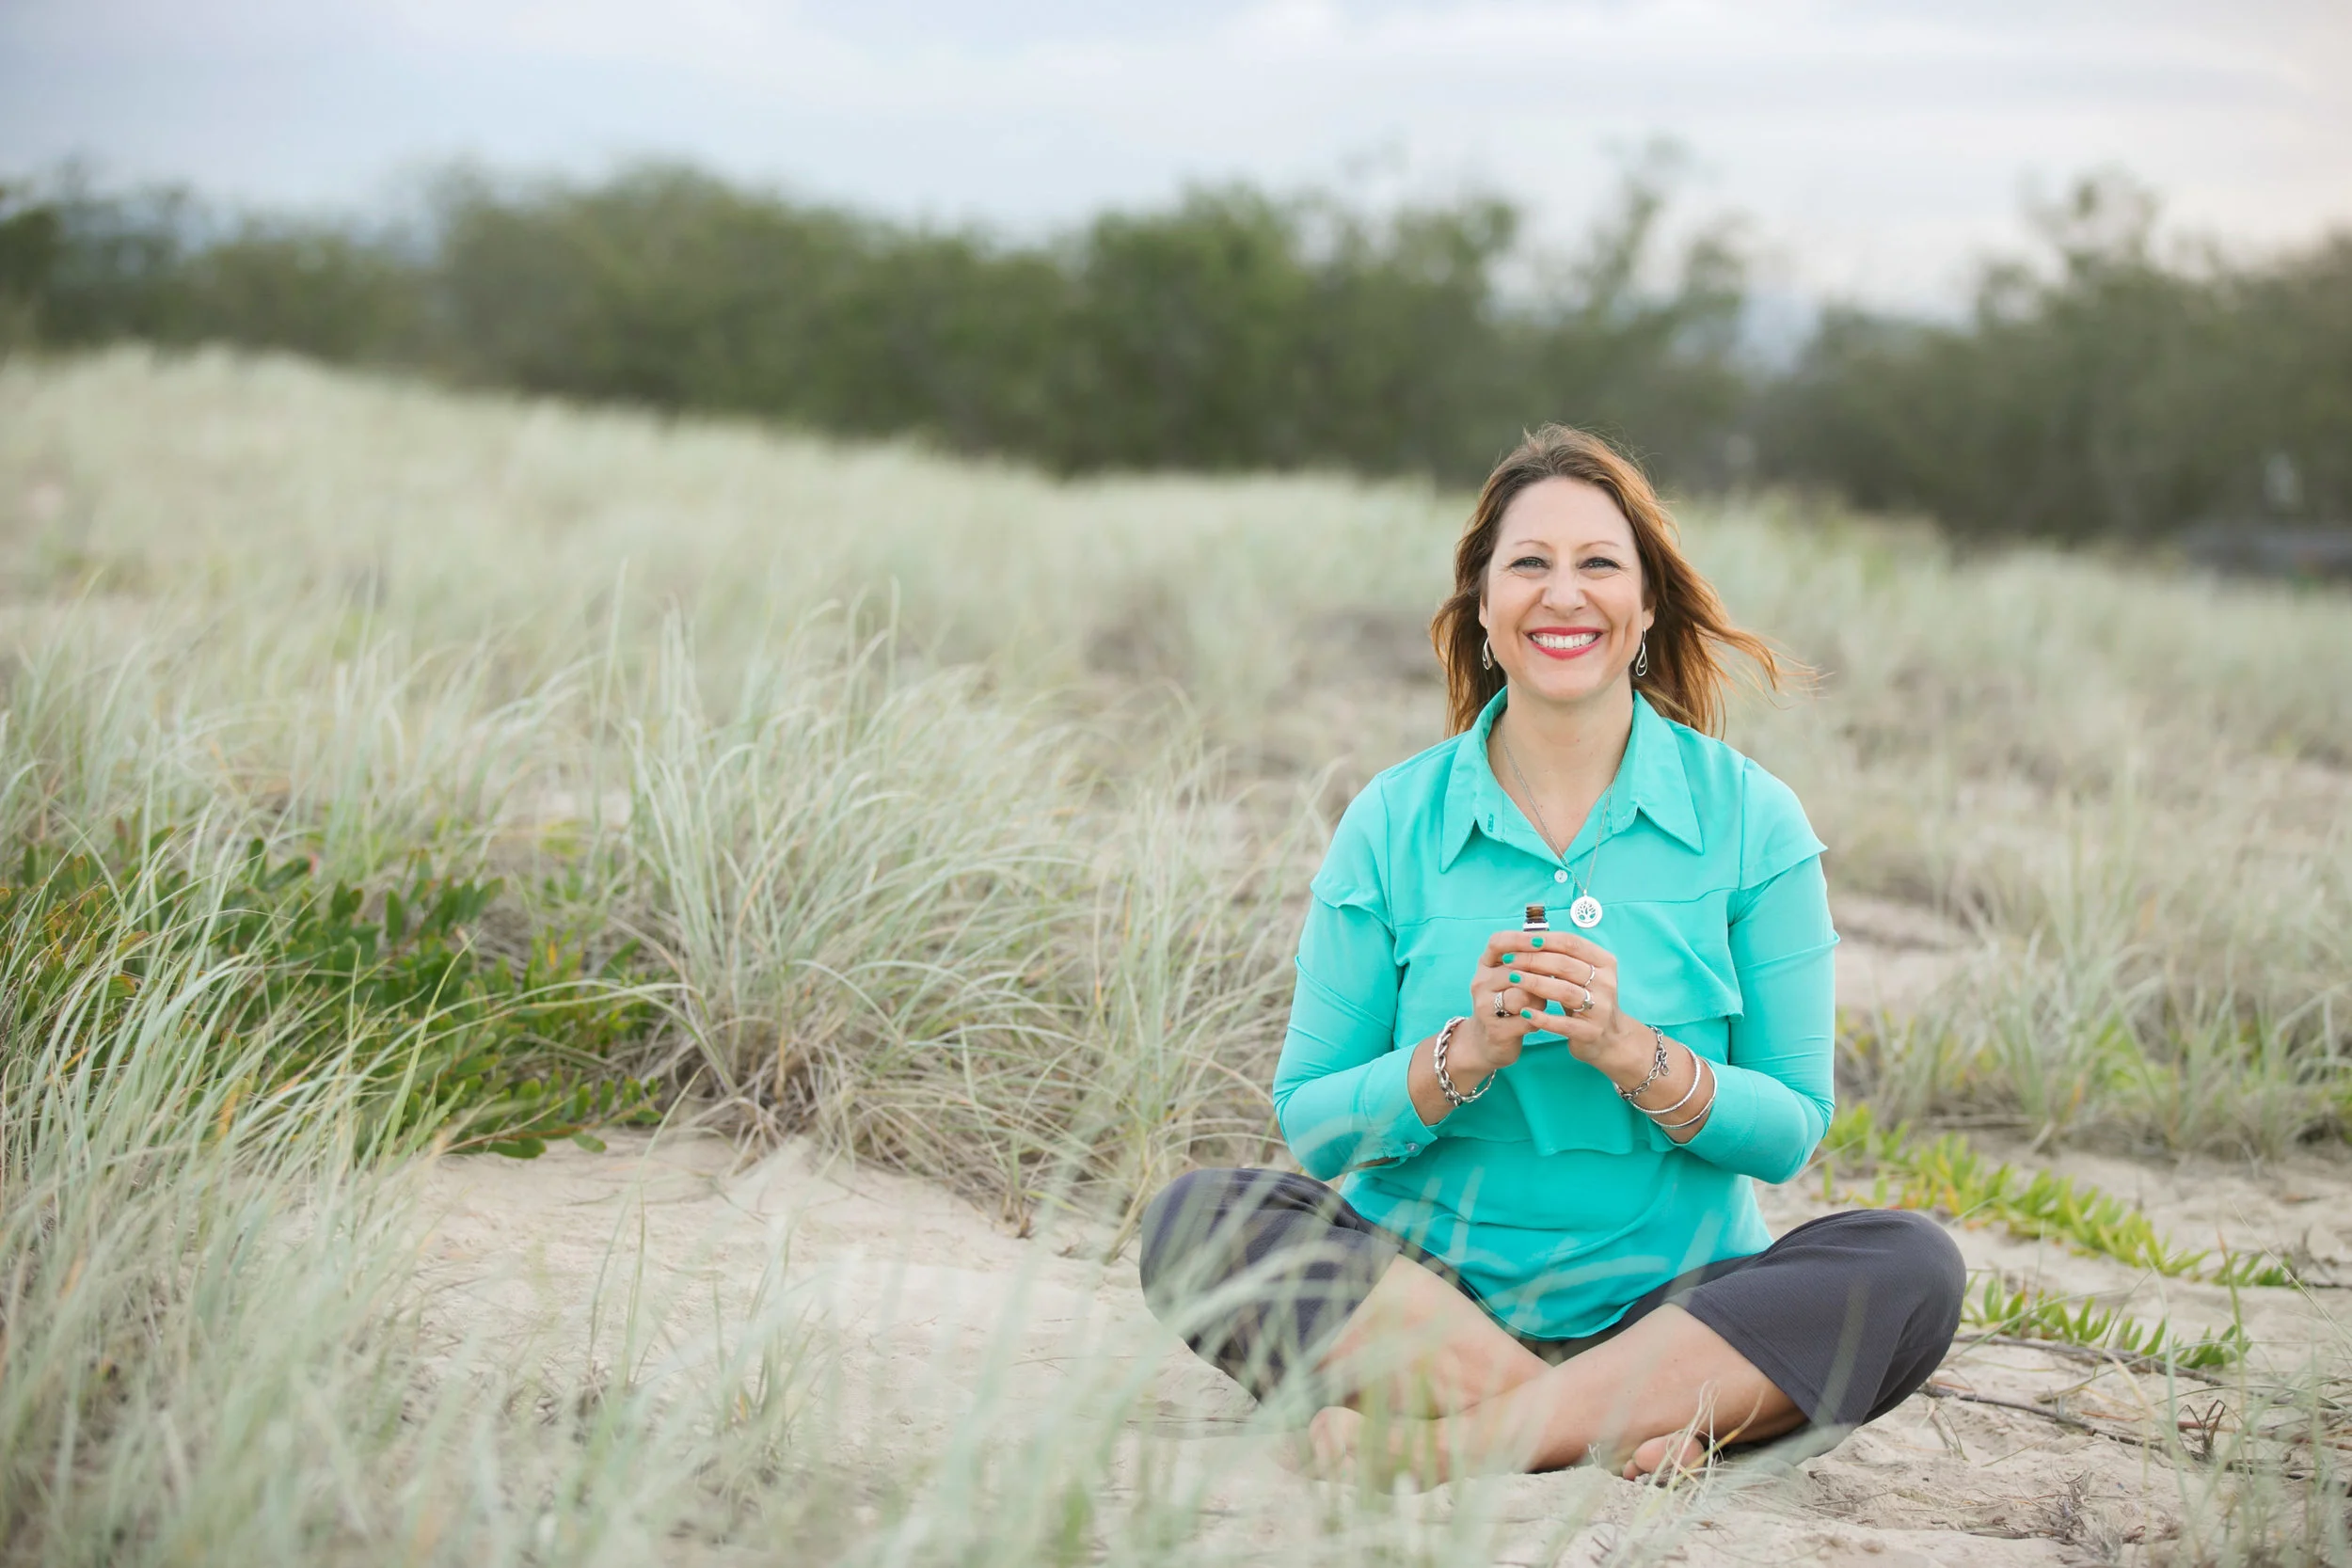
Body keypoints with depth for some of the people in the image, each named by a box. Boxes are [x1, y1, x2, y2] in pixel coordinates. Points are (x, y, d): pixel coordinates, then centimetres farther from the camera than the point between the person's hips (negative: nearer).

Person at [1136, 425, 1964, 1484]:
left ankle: (1453, 1441, -33)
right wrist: (1464, 1053, -17)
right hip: (1423, 1297, 0)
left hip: (1669, 1303, 0)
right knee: (1197, 1220, -25)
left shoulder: (1749, 819, 1)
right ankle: (1624, 1425, -29)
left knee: (1910, 1266, -26)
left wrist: (1632, 1052, -19)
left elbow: (1790, 1131, -1)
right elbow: (1309, 1124, 1)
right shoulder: (1395, 823, 2)